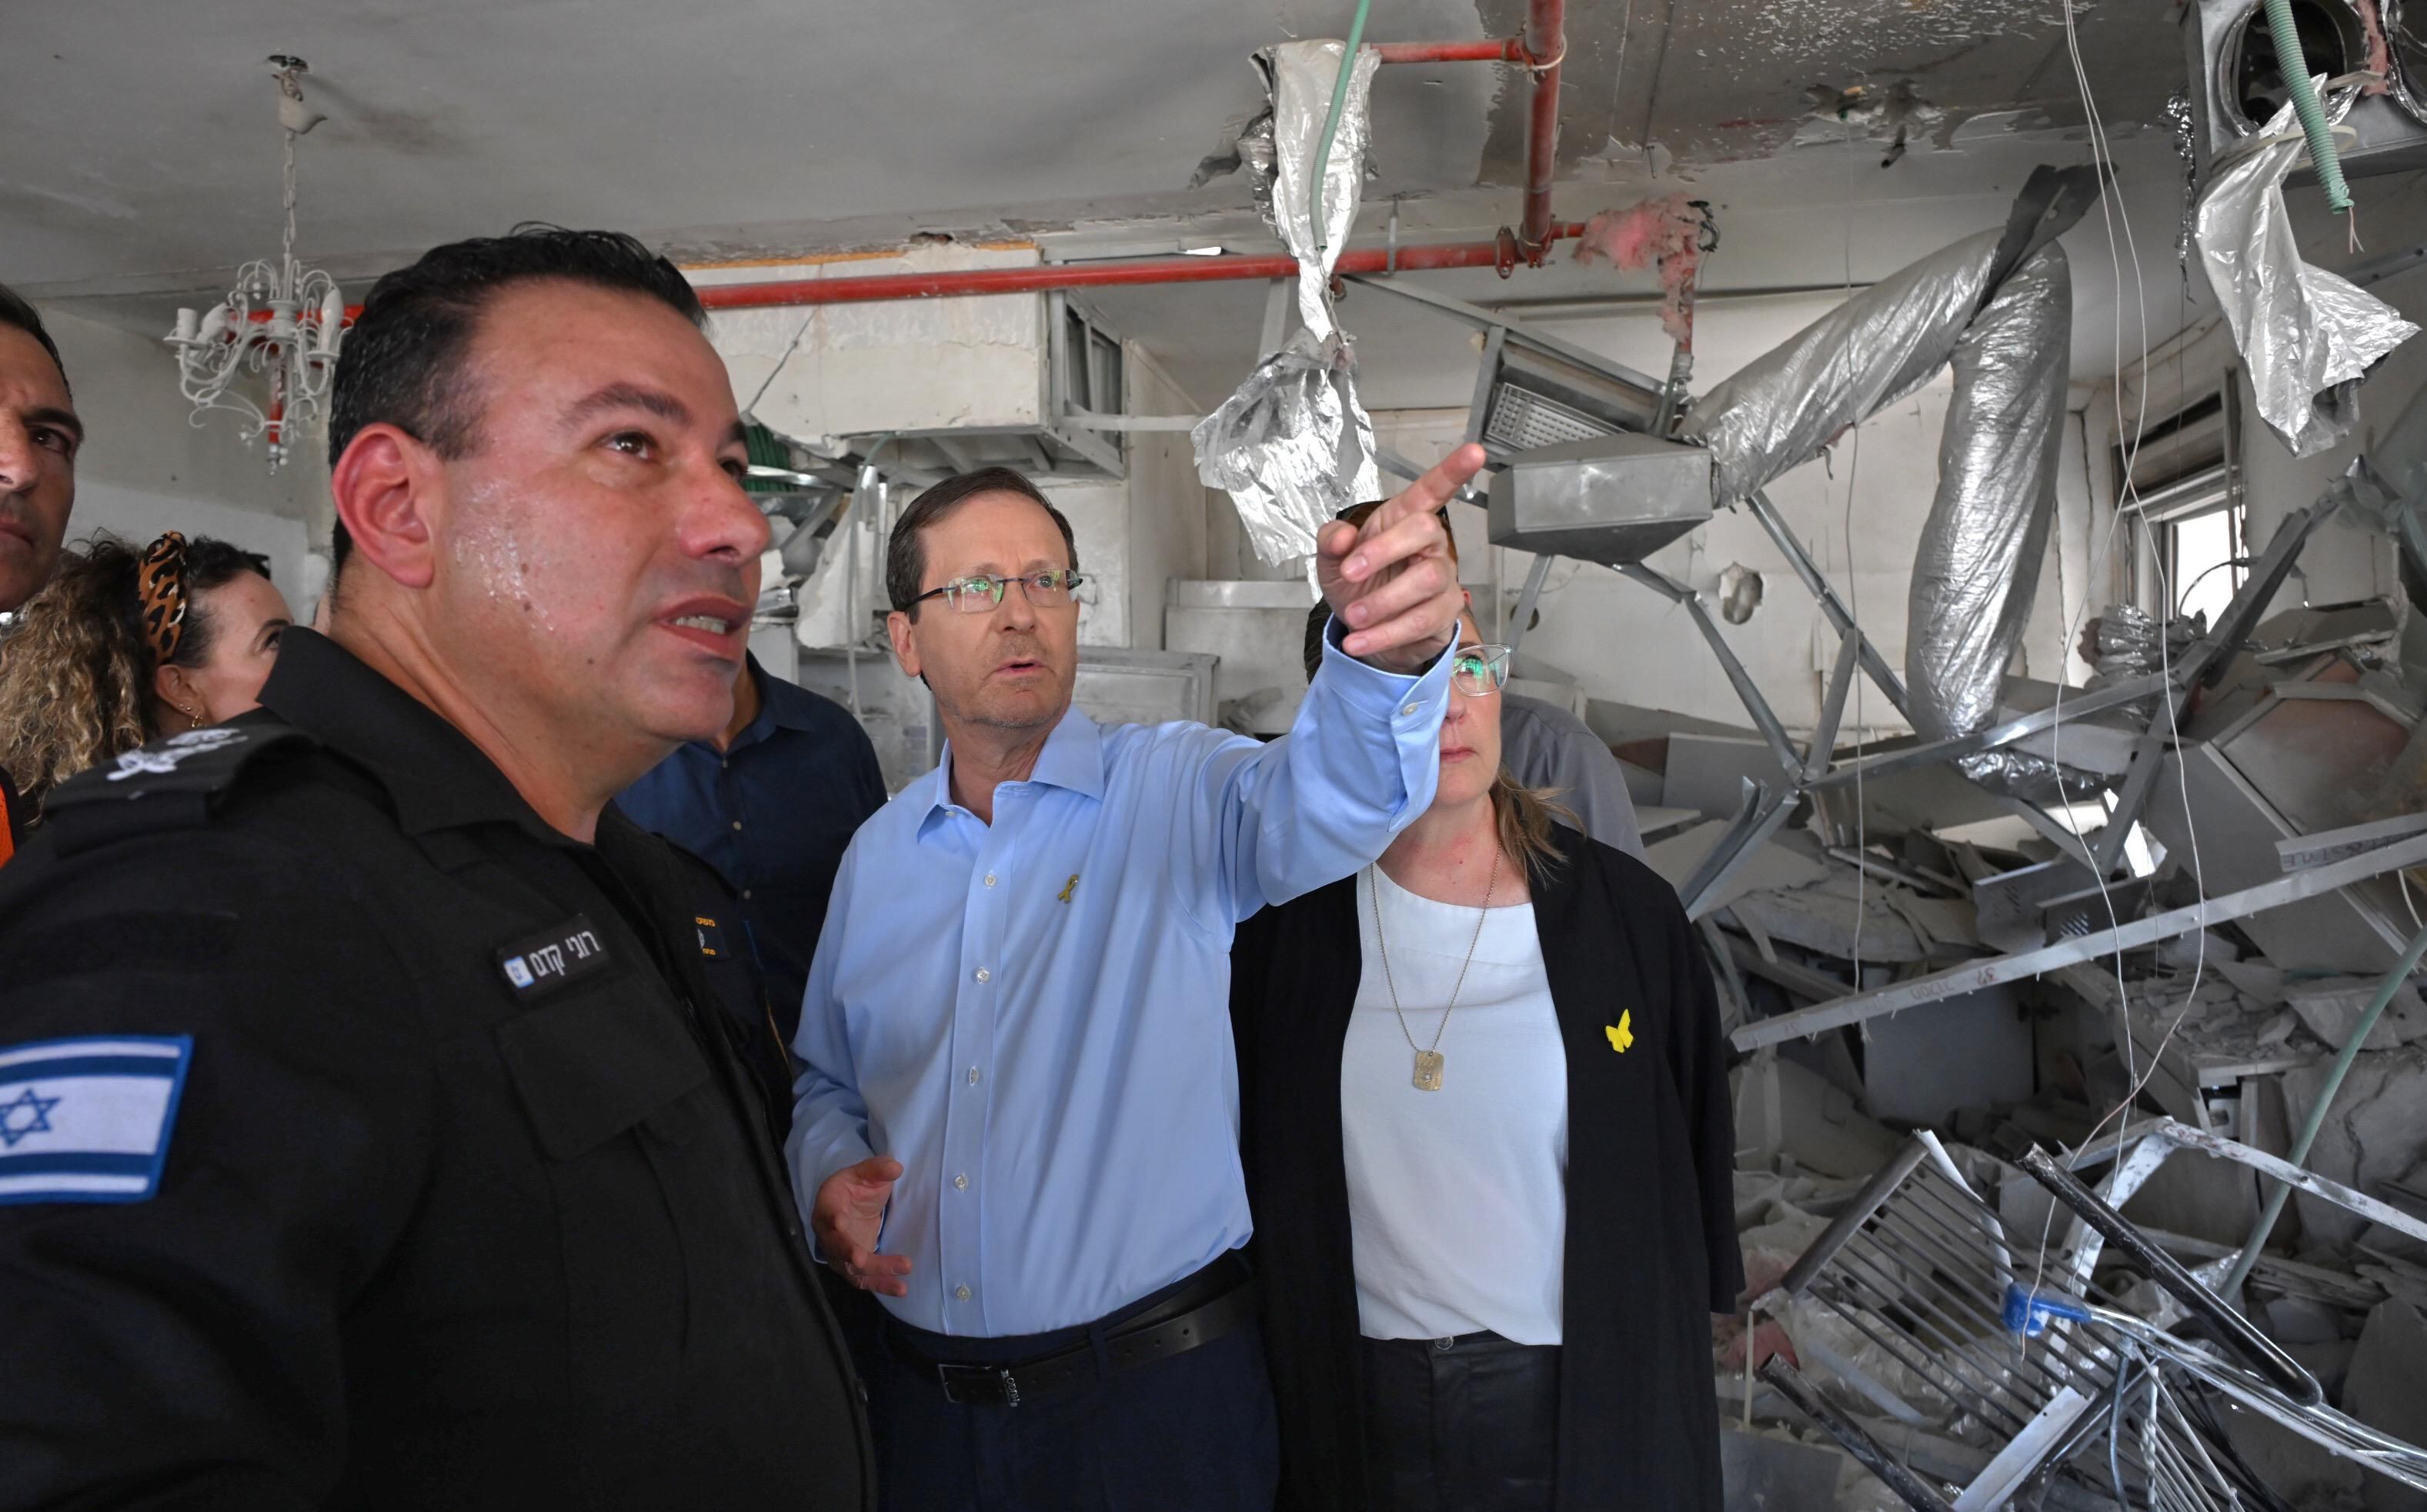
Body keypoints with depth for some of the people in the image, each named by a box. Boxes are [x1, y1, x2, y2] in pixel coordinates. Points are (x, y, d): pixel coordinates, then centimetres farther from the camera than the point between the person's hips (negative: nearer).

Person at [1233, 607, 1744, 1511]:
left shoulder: (1625, 911, -8)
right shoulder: (1287, 921, -7)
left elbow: (1691, 1161, 2)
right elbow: (1243, 1163, 3)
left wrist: (1669, 1359, 4)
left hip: (1579, 1398, 0)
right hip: (1353, 1397, 1)